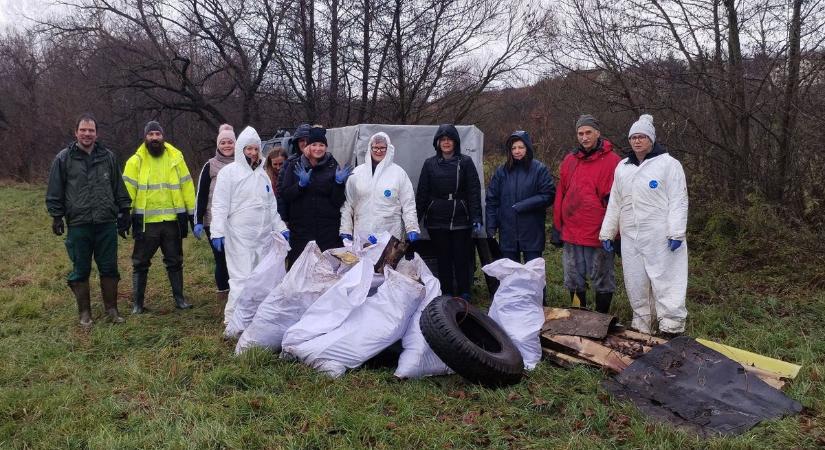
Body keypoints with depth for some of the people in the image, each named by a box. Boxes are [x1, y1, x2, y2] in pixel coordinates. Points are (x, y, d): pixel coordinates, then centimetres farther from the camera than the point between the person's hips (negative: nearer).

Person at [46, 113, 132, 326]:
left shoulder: (108, 157, 8)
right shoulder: (63, 158, 1)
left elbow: (119, 189, 11)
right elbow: (54, 192, 4)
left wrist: (124, 214, 10)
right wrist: (56, 217, -1)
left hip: (106, 223, 2)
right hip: (78, 225, -1)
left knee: (109, 268, 7)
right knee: (80, 271, 7)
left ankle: (111, 309, 19)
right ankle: (84, 313, 18)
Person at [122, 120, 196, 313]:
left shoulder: (176, 157, 4)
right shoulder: (136, 161, -2)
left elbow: (186, 186, 7)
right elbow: (128, 190, -3)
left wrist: (192, 213, 6)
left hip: (173, 220, 2)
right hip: (146, 222, -2)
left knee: (175, 261, 13)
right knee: (140, 263, 8)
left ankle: (179, 298, 25)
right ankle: (137, 303, 19)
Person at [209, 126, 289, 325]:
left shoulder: (262, 174, 17)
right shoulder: (229, 172, -3)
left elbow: (271, 205, 21)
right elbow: (220, 205, -8)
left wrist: (280, 228, 15)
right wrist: (218, 232, -15)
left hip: (264, 236, 6)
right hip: (239, 237, -6)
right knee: (242, 279, -8)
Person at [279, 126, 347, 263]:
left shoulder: (333, 167, 6)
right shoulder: (296, 166, 8)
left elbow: (338, 201, 2)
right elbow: (284, 195, 1)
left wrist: (339, 183, -13)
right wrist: (301, 184, -13)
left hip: (328, 230, -1)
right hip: (300, 229, 1)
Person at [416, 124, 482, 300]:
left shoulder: (465, 162, 1)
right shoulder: (430, 164, 7)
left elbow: (474, 192, -2)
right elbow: (422, 193, 9)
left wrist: (476, 218, -9)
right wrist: (416, 219, 6)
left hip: (460, 220, -2)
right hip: (437, 221, 2)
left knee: (462, 258, 2)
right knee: (443, 259, 7)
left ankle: (463, 294, 14)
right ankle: (446, 293, 17)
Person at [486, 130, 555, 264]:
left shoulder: (539, 169, -3)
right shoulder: (502, 171, 8)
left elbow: (548, 195, -8)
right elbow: (492, 200, 8)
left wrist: (523, 206, -15)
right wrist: (491, 227, 0)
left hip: (532, 233, -3)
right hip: (507, 233, 3)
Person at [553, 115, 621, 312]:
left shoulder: (611, 161, -7)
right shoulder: (569, 160, 9)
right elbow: (560, 194, 11)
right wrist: (558, 226, 9)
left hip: (599, 234, -5)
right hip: (571, 233, 5)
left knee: (602, 281, 8)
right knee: (574, 281, 14)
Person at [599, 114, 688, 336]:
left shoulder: (668, 164, -2)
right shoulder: (622, 167, 15)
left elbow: (678, 201, -8)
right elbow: (614, 203, 18)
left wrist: (676, 232, -16)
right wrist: (607, 233, 13)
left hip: (660, 237, -6)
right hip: (630, 237, 6)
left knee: (665, 283, -6)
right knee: (635, 285, 10)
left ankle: (672, 330, -1)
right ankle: (640, 327, 21)